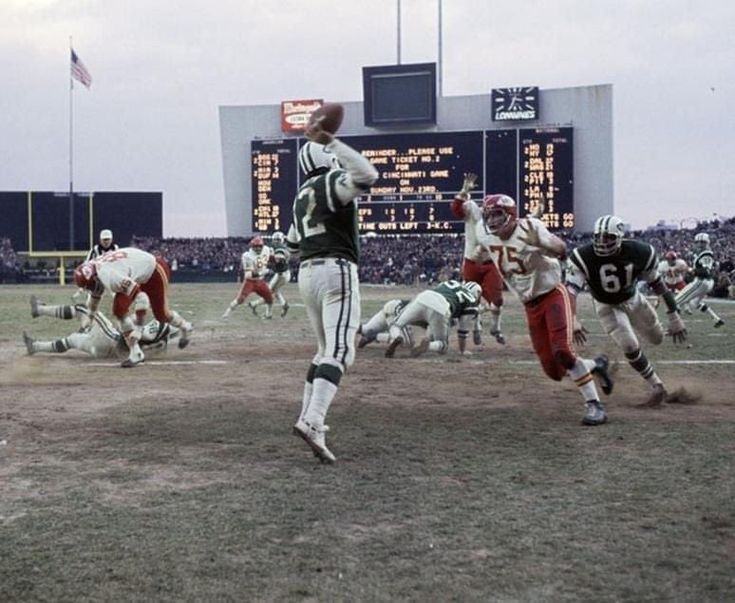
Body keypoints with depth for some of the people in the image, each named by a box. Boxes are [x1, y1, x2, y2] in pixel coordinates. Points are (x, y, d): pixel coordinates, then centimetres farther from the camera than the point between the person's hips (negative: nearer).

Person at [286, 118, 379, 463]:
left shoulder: (302, 196, 19)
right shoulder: (332, 183, -5)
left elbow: (291, 244, 28)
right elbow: (367, 175, -26)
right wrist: (331, 141, -23)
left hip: (307, 273, 8)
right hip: (336, 270, -8)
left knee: (327, 349, 19)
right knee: (339, 351, -14)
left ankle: (309, 418, 14)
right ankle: (312, 422, -30)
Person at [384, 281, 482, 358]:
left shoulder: (450, 283, 38)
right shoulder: (471, 302, 25)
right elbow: (463, 330, 28)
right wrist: (463, 351, 42)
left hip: (421, 299, 3)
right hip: (440, 309, -3)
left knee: (396, 326, 21)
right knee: (442, 345, 18)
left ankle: (397, 338, -16)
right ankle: (427, 345, -18)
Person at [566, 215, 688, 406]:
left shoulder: (639, 253, -27)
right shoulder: (583, 257, -33)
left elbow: (659, 285, -15)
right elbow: (570, 290, -38)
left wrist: (674, 317, -12)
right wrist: (572, 320, -55)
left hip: (633, 299, 2)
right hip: (608, 306, -2)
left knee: (657, 338, 16)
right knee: (630, 347, -15)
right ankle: (657, 386, 6)